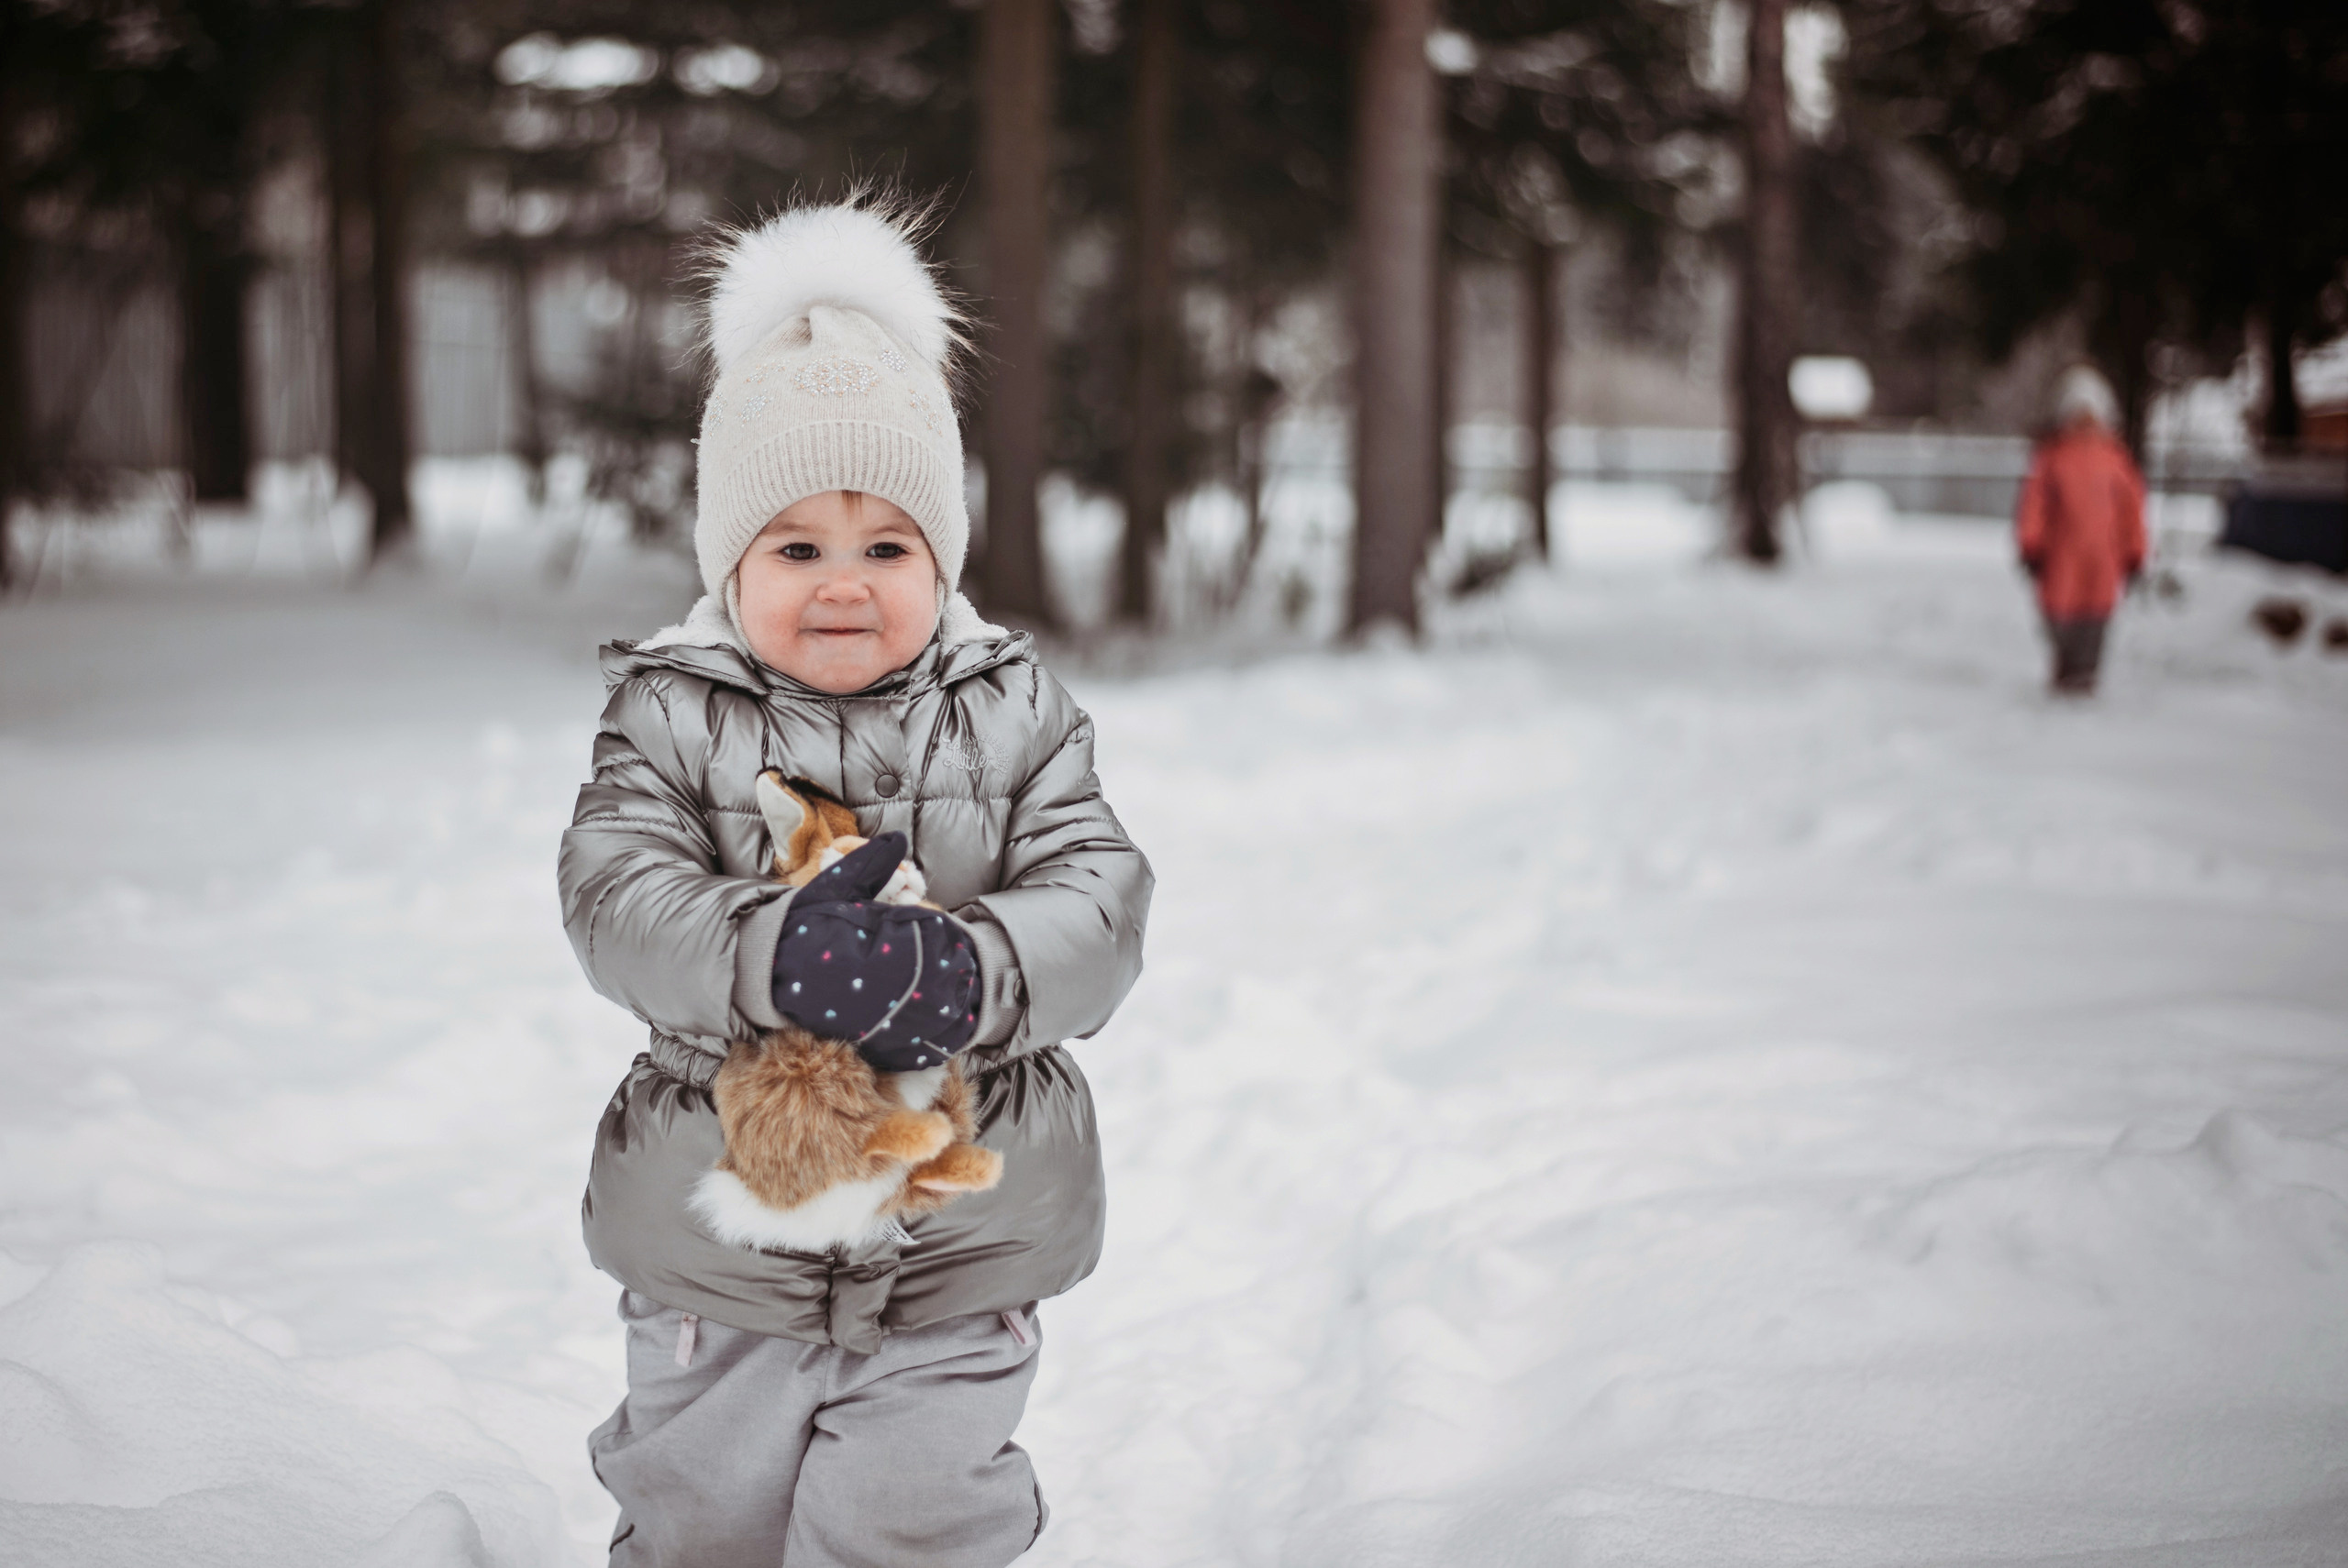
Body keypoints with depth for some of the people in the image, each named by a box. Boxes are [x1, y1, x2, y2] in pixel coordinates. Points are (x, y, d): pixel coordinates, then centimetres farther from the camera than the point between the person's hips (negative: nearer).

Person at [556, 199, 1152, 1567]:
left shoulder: (1013, 716, -2)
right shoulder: (670, 716, -4)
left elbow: (1099, 903, -12)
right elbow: (618, 896, -19)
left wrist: (973, 970, -34)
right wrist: (777, 955, -38)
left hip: (958, 1254, 0)